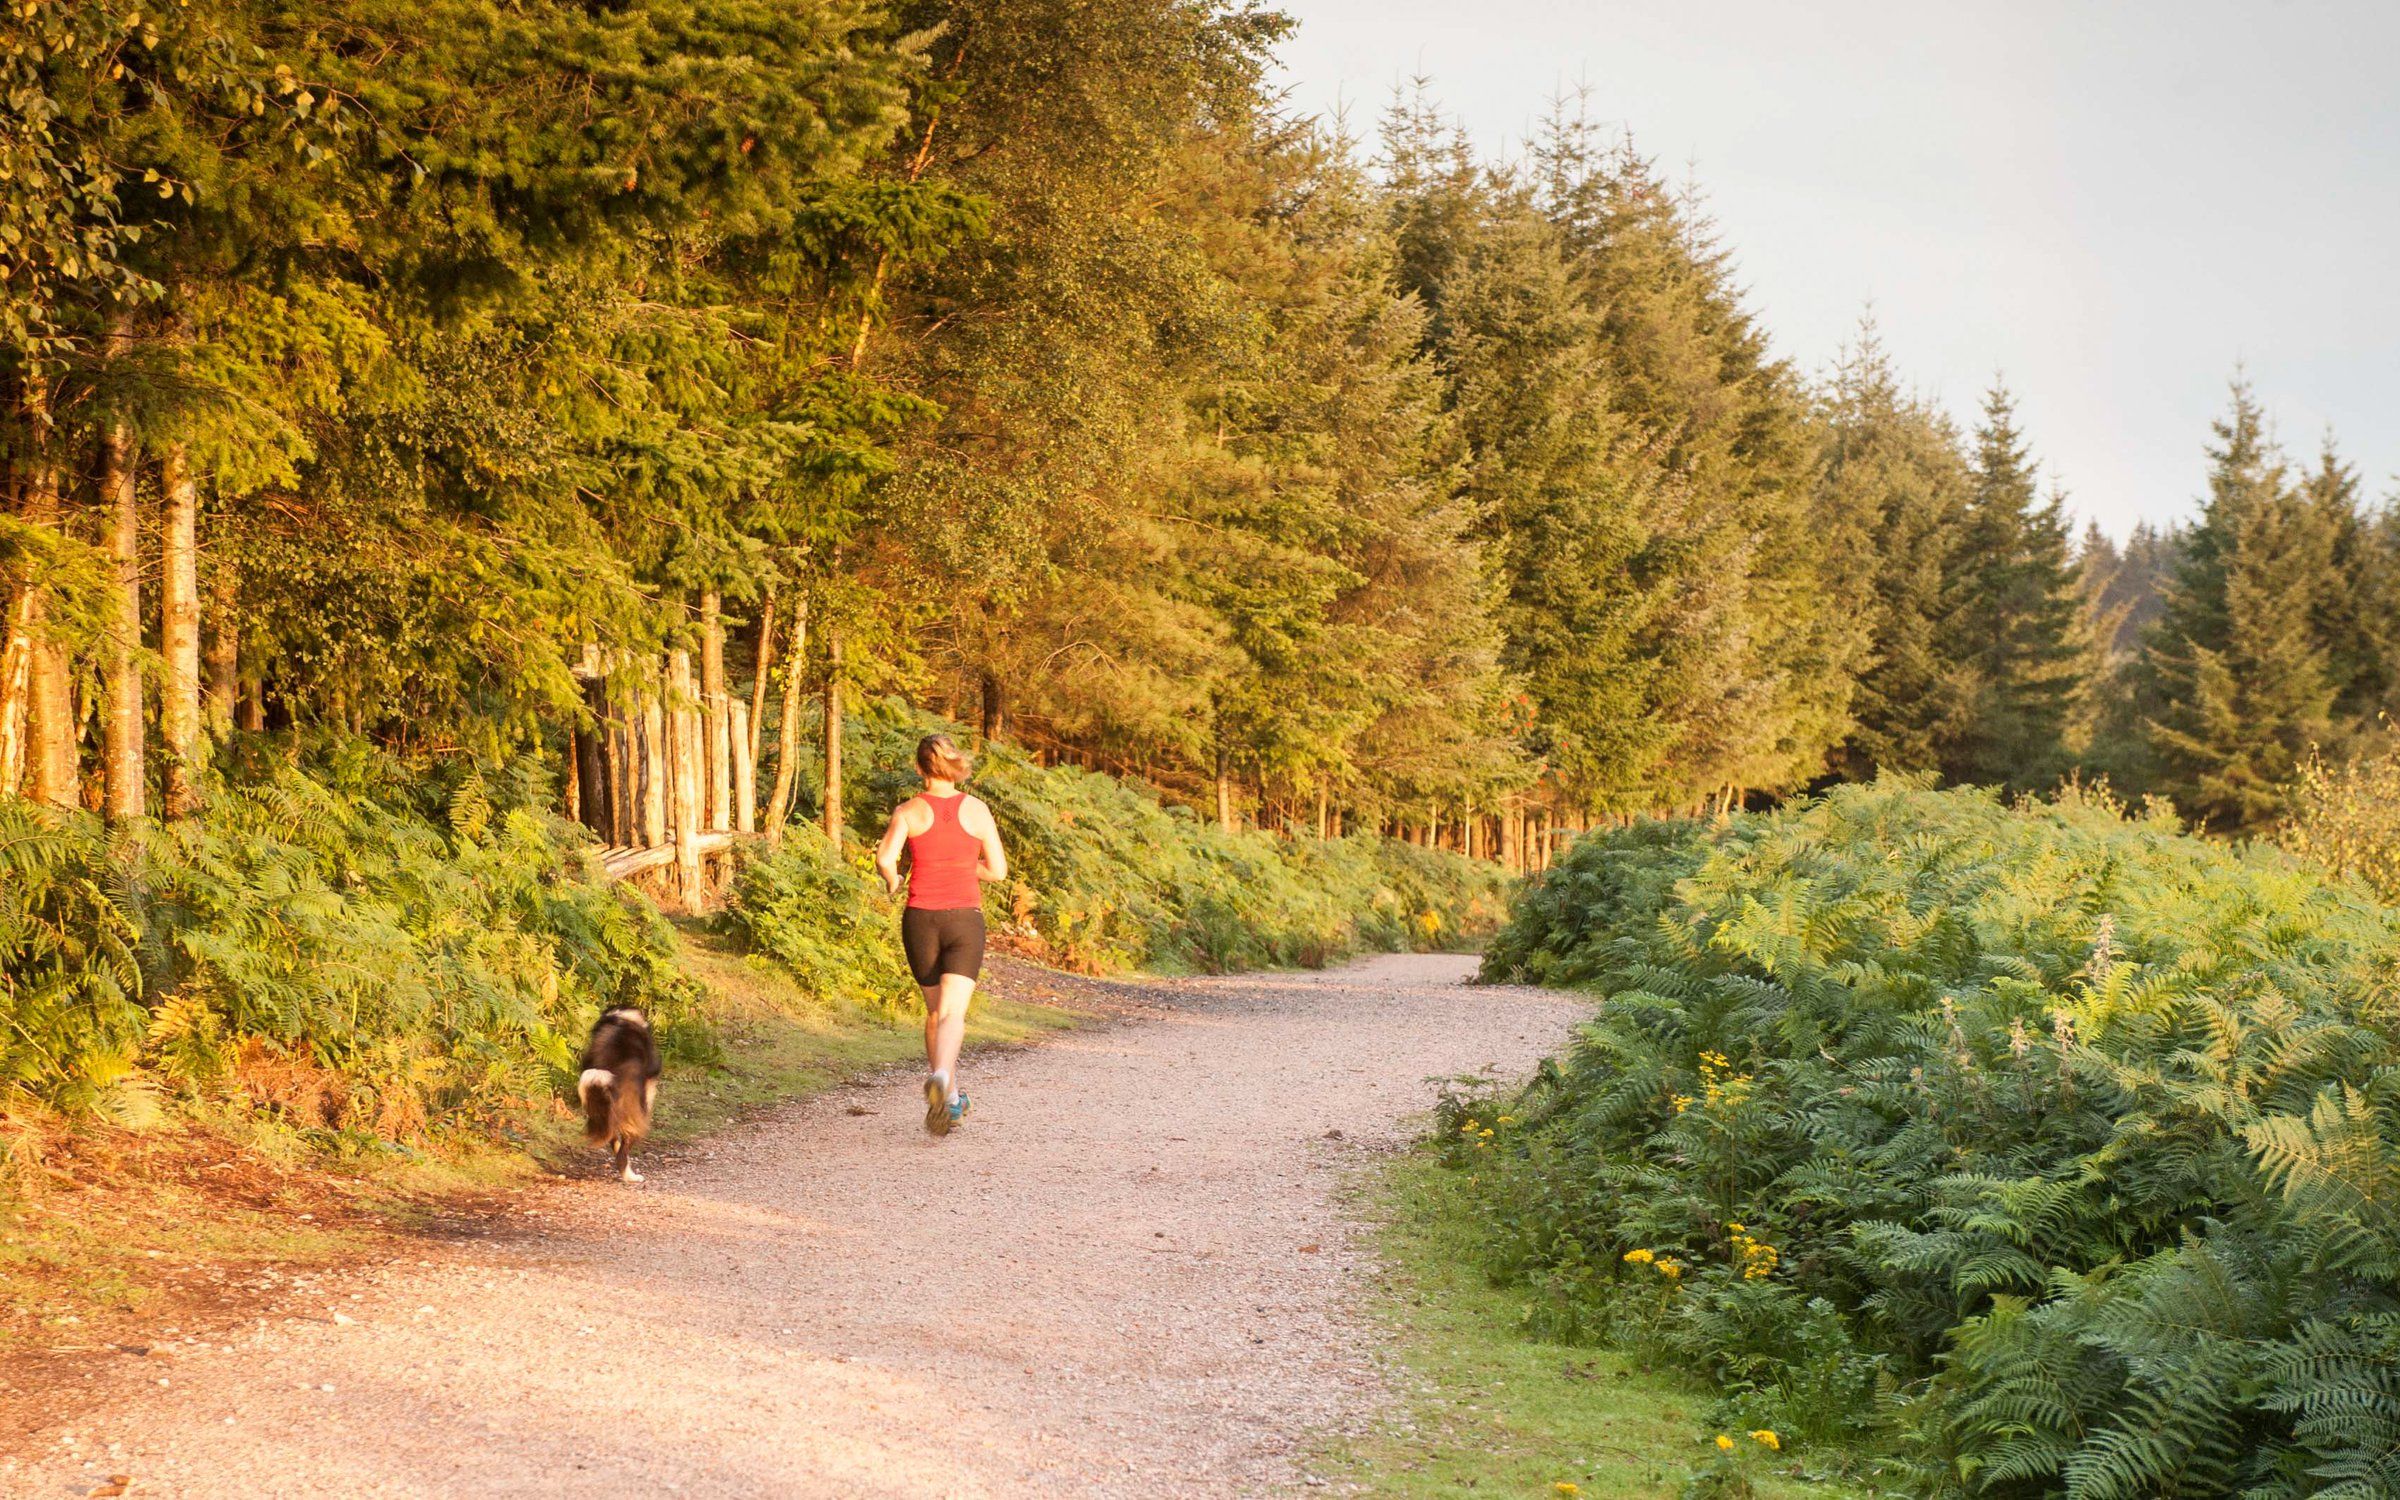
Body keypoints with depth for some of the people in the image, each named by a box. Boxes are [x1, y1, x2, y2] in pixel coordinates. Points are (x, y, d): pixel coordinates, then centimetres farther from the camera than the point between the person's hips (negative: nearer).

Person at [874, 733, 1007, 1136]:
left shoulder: (908, 811, -2)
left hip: (921, 918, 1)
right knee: (953, 1014, -9)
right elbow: (998, 870, 2)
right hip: (965, 919, -1)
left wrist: (892, 883, 5)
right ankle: (940, 1076, -39)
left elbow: (885, 856, -17)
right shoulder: (976, 810, 0)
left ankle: (952, 1098, 27)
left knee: (935, 1010, 19)